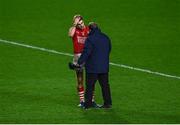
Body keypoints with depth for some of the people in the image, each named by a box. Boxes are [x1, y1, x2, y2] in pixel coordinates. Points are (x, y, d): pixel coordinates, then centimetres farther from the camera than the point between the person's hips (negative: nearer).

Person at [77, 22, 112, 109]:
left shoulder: (90, 39, -15)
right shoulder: (106, 38, 7)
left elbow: (86, 52, -18)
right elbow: (109, 49, 18)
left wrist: (80, 62, -11)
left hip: (92, 67, -6)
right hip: (104, 66, 6)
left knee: (90, 86, 2)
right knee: (105, 85, 12)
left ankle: (88, 104, 3)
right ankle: (108, 103, 12)